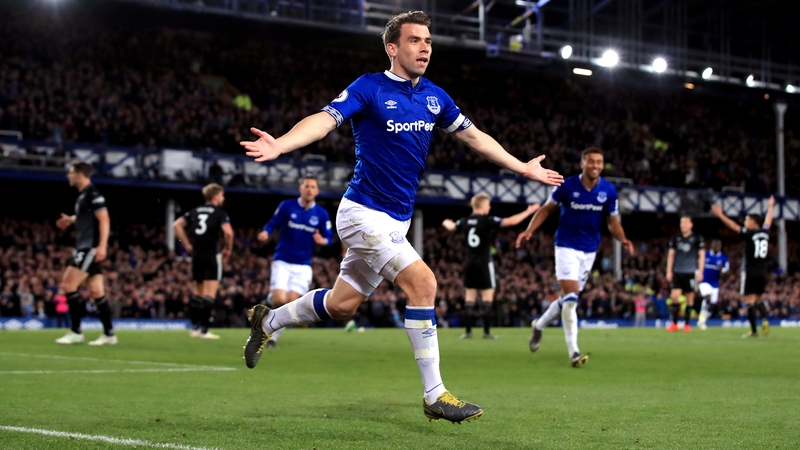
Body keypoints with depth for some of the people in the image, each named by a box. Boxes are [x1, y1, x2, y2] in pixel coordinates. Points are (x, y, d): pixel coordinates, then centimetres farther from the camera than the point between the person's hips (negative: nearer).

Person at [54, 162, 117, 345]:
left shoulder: (93, 194, -12)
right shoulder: (83, 196, 17)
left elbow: (104, 219, -19)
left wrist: (102, 246, -26)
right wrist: (71, 220, 27)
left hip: (91, 248, -10)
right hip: (85, 248, 10)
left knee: (68, 285, -11)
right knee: (96, 292, 8)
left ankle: (75, 332, -8)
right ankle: (109, 334, 9)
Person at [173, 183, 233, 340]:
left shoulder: (195, 211, 13)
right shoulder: (220, 213, -4)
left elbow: (177, 225, 9)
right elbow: (228, 232, -19)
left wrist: (187, 245, 11)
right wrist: (228, 249, -3)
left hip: (196, 255, 6)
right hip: (212, 255, -6)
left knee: (197, 293, 16)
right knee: (209, 294, -5)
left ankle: (195, 327, 17)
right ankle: (204, 329, -8)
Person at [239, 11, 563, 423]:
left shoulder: (434, 96, 8)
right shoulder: (369, 88, -11)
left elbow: (474, 137, 19)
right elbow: (326, 119, -25)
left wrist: (523, 168, 23)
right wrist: (280, 145, -42)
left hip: (396, 220, 8)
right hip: (364, 214, -7)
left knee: (343, 303, 13)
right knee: (422, 281, -19)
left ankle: (268, 321, 38)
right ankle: (434, 396, -11)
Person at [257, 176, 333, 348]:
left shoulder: (322, 214, 1)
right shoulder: (286, 206, -3)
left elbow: (328, 238, 3)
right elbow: (272, 224, 1)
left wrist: (322, 240, -20)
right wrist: (265, 233, -21)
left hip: (302, 266, 2)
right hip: (282, 262, -2)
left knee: (291, 302, -8)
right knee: (279, 301, -18)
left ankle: (273, 336, 9)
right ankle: (272, 295, 18)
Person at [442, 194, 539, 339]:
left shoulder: (465, 221, 5)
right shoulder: (487, 221, -12)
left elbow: (451, 227, 26)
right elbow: (512, 221, -15)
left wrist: (446, 222, 50)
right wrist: (528, 212, -3)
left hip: (469, 263, 5)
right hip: (484, 262, -5)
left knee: (470, 296, 9)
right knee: (487, 296, 0)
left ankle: (468, 331, 9)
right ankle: (486, 332, -3)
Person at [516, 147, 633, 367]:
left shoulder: (608, 191, -3)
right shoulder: (567, 186, -11)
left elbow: (612, 221, 5)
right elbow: (547, 209, 0)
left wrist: (623, 239, -15)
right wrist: (529, 231, -12)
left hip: (590, 250, 4)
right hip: (567, 247, -4)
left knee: (569, 298, 13)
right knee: (570, 297, -16)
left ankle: (539, 325, 39)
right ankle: (573, 352, -15)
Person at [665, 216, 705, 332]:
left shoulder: (697, 238, 0)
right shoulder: (675, 238, 8)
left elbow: (702, 255, 2)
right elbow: (671, 255, 12)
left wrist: (700, 271, -5)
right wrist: (669, 271, 6)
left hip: (691, 272, -2)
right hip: (677, 272, 2)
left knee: (689, 298, 3)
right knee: (674, 296, -7)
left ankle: (687, 324, 13)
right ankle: (674, 324, 0)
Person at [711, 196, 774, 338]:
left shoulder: (750, 234, -10)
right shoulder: (765, 232, 7)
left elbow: (734, 226, -12)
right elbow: (768, 221, 26)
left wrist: (720, 215, -7)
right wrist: (770, 207, 44)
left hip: (750, 273, -6)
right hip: (762, 273, 6)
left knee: (750, 301, -3)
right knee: (759, 299, 18)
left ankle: (754, 330, -5)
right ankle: (764, 320, -8)